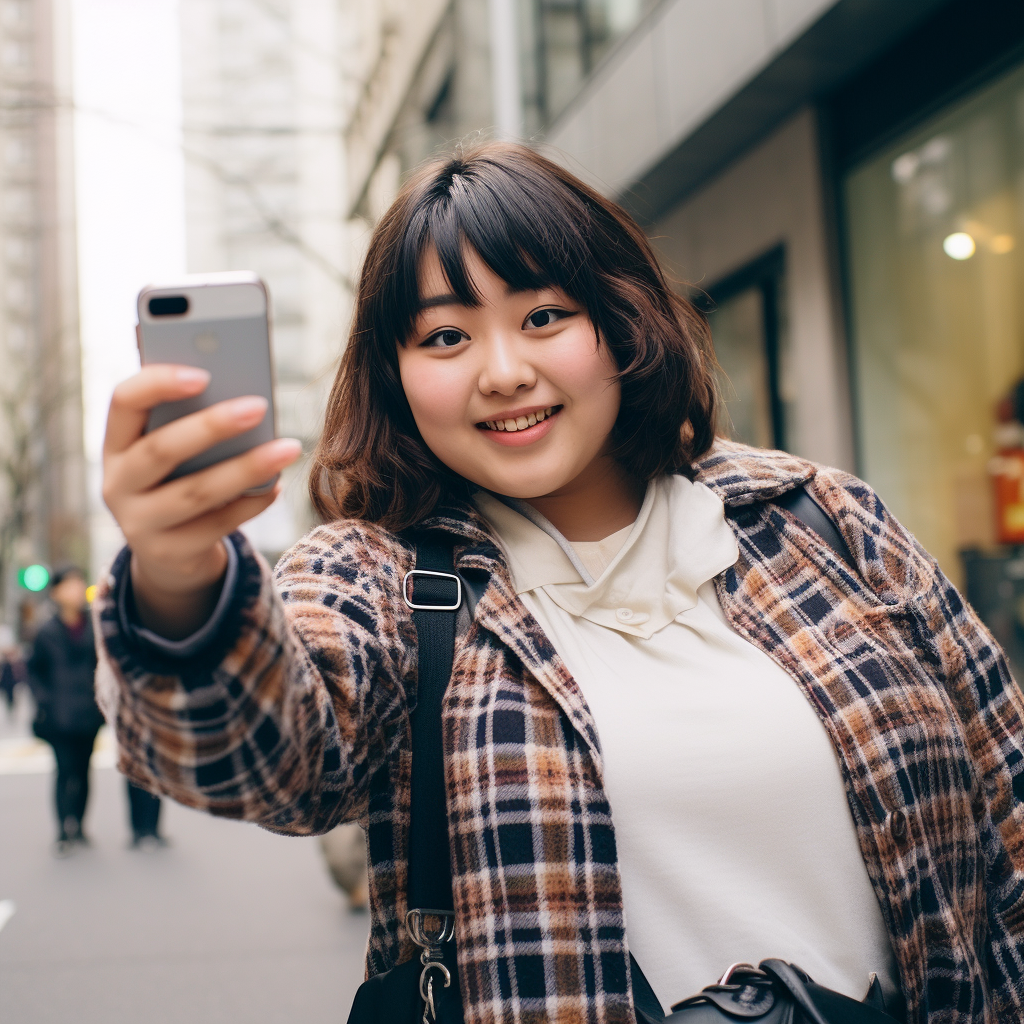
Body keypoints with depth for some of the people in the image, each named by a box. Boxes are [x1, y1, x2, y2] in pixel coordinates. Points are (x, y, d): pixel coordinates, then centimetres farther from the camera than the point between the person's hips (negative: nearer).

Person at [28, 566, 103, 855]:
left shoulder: (95, 628, 3)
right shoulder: (48, 631, -2)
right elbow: (34, 669, 6)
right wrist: (45, 699, -4)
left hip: (88, 714, 3)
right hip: (59, 716, -2)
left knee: (82, 771, 9)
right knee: (66, 771, -7)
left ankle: (78, 828, 21)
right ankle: (64, 833, -2)